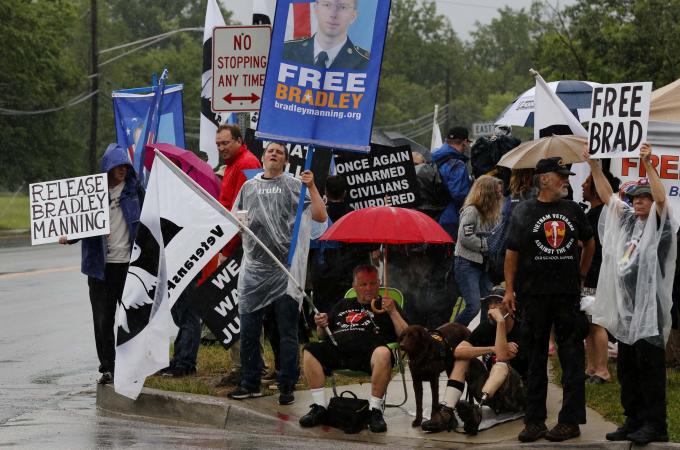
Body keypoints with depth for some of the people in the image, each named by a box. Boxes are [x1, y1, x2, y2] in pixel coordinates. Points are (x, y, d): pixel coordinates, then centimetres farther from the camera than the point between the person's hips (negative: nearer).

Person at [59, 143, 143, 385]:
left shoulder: (134, 188, 4)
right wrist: (69, 236, -16)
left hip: (129, 263, 0)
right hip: (101, 265, 0)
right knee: (103, 319, 0)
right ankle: (107, 368, 5)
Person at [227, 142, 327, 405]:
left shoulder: (294, 186, 4)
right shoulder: (249, 187, 15)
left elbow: (320, 216, -5)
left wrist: (311, 187, -15)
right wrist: (239, 221, -3)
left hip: (285, 268, -3)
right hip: (254, 267, 3)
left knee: (287, 332, -1)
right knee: (249, 329, 4)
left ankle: (286, 386, 4)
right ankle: (251, 384, 14)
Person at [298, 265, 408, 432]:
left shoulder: (386, 305, 25)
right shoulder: (343, 305, 34)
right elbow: (323, 336, 32)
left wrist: (393, 312, 1)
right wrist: (321, 326, 10)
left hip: (367, 352, -3)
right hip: (337, 348, 3)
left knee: (383, 353, -39)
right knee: (310, 351, -26)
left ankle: (375, 411, -32)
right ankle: (320, 407, -23)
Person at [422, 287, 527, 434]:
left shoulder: (520, 330, -12)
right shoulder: (486, 327, 4)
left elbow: (502, 356, -29)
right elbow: (458, 351, -11)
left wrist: (500, 321, -27)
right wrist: (493, 349, -20)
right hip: (493, 394, 6)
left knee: (501, 365, -33)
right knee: (463, 359, -8)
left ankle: (477, 408, -61)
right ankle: (446, 412, -28)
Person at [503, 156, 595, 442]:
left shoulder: (573, 210, 9)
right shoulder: (524, 211, 2)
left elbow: (589, 242, 24)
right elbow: (512, 252, 2)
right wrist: (509, 289, -3)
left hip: (568, 293, 2)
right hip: (534, 293, -2)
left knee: (572, 358, -1)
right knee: (535, 358, 5)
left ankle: (570, 420, 2)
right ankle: (535, 421, 10)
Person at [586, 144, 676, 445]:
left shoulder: (659, 225, -4)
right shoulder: (627, 221, 15)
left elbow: (661, 197, -21)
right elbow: (607, 195, 17)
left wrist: (648, 164, -27)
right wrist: (594, 165, 10)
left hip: (650, 310, -8)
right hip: (625, 308, 8)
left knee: (649, 369, -7)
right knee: (627, 369, 12)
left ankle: (655, 425, -4)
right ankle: (634, 421, 20)